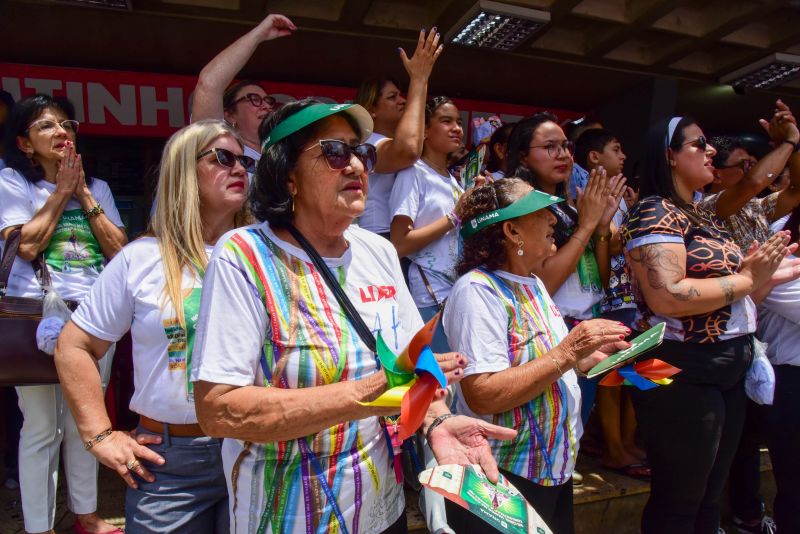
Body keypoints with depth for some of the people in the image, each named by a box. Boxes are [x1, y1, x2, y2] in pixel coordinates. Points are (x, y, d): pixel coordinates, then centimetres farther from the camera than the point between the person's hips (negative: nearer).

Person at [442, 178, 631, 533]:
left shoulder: (533, 283, 6)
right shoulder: (478, 290, -22)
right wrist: (568, 352, -26)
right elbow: (482, 396, -29)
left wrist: (588, 358, -2)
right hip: (503, 478, -8)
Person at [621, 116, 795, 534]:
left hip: (728, 370, 9)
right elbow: (666, 296, -27)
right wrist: (747, 278, -17)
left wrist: (766, 271, 8)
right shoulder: (655, 213, -15)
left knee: (709, 495, 21)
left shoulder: (702, 216, 15)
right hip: (681, 373, -9)